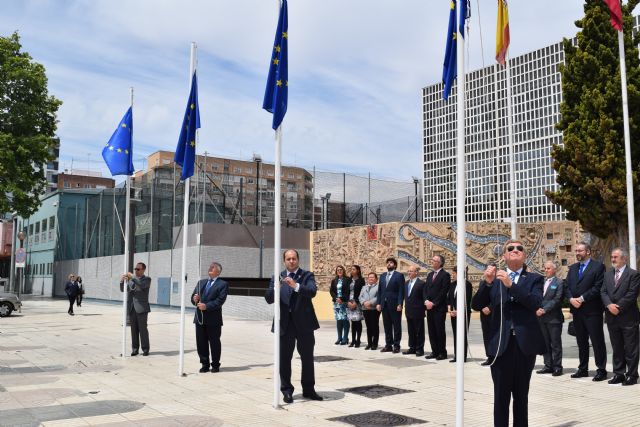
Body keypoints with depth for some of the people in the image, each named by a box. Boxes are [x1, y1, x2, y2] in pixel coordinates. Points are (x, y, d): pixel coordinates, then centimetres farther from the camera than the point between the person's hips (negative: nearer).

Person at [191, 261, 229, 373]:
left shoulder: (223, 284, -1)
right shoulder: (201, 282, 17)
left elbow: (220, 300, -12)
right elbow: (193, 297, 15)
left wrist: (206, 306, -21)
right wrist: (194, 299, -8)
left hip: (213, 319, -5)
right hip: (200, 318, 5)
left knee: (214, 343, 3)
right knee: (201, 342, 7)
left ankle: (215, 365, 15)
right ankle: (205, 364, 19)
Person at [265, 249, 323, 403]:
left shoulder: (307, 276, 2)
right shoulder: (278, 278, 7)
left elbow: (312, 291, -17)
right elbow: (268, 299, -2)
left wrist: (296, 286, -33)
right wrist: (275, 288, -23)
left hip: (304, 323, -1)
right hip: (285, 324, 1)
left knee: (307, 358, 9)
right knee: (284, 359, 4)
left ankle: (309, 389, 22)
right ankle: (287, 390, 16)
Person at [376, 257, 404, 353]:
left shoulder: (399, 276, -2)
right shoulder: (382, 276, 15)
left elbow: (401, 291, -8)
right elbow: (379, 290, 14)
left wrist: (399, 304, -15)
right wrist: (379, 303, 5)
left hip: (394, 305, -5)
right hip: (384, 304, 6)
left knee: (396, 326, 1)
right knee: (387, 326, 9)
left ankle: (396, 345, 5)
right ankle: (388, 345, 15)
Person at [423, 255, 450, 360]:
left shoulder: (445, 275, -7)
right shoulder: (430, 275, 17)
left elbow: (443, 292, -13)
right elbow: (425, 289, 14)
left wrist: (433, 303, -14)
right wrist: (426, 300, -4)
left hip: (439, 308, -7)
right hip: (429, 307, 7)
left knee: (440, 330, -2)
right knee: (431, 331, 8)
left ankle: (442, 352, 7)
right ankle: (435, 351, 16)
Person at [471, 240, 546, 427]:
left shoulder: (534, 278, 5)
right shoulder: (495, 278, 8)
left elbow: (535, 303, -13)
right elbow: (477, 305, 0)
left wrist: (511, 284, -21)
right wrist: (488, 283, -15)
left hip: (525, 343, 0)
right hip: (501, 343, 0)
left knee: (521, 394, 11)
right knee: (501, 394, 3)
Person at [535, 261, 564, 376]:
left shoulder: (559, 283, -4)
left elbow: (557, 300, -12)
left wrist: (544, 310, -16)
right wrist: (538, 309, -8)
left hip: (554, 318, -6)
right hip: (542, 318, 6)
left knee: (556, 344, 1)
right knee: (545, 344, 11)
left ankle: (557, 367, 8)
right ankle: (548, 366, 18)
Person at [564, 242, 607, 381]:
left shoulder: (598, 266, -5)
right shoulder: (573, 268, 16)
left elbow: (598, 287, -14)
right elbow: (566, 286, 11)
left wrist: (582, 298, -16)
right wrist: (571, 299, -7)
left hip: (592, 310, -6)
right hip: (576, 310, 6)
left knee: (597, 341, -2)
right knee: (581, 342, 13)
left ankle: (601, 370, 5)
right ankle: (583, 369, 20)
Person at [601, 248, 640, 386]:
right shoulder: (608, 274, 13)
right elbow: (603, 292, 6)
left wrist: (618, 307, -15)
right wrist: (609, 305, -11)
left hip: (628, 317, -5)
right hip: (612, 317, 5)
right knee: (617, 348, 11)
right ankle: (618, 374, 18)